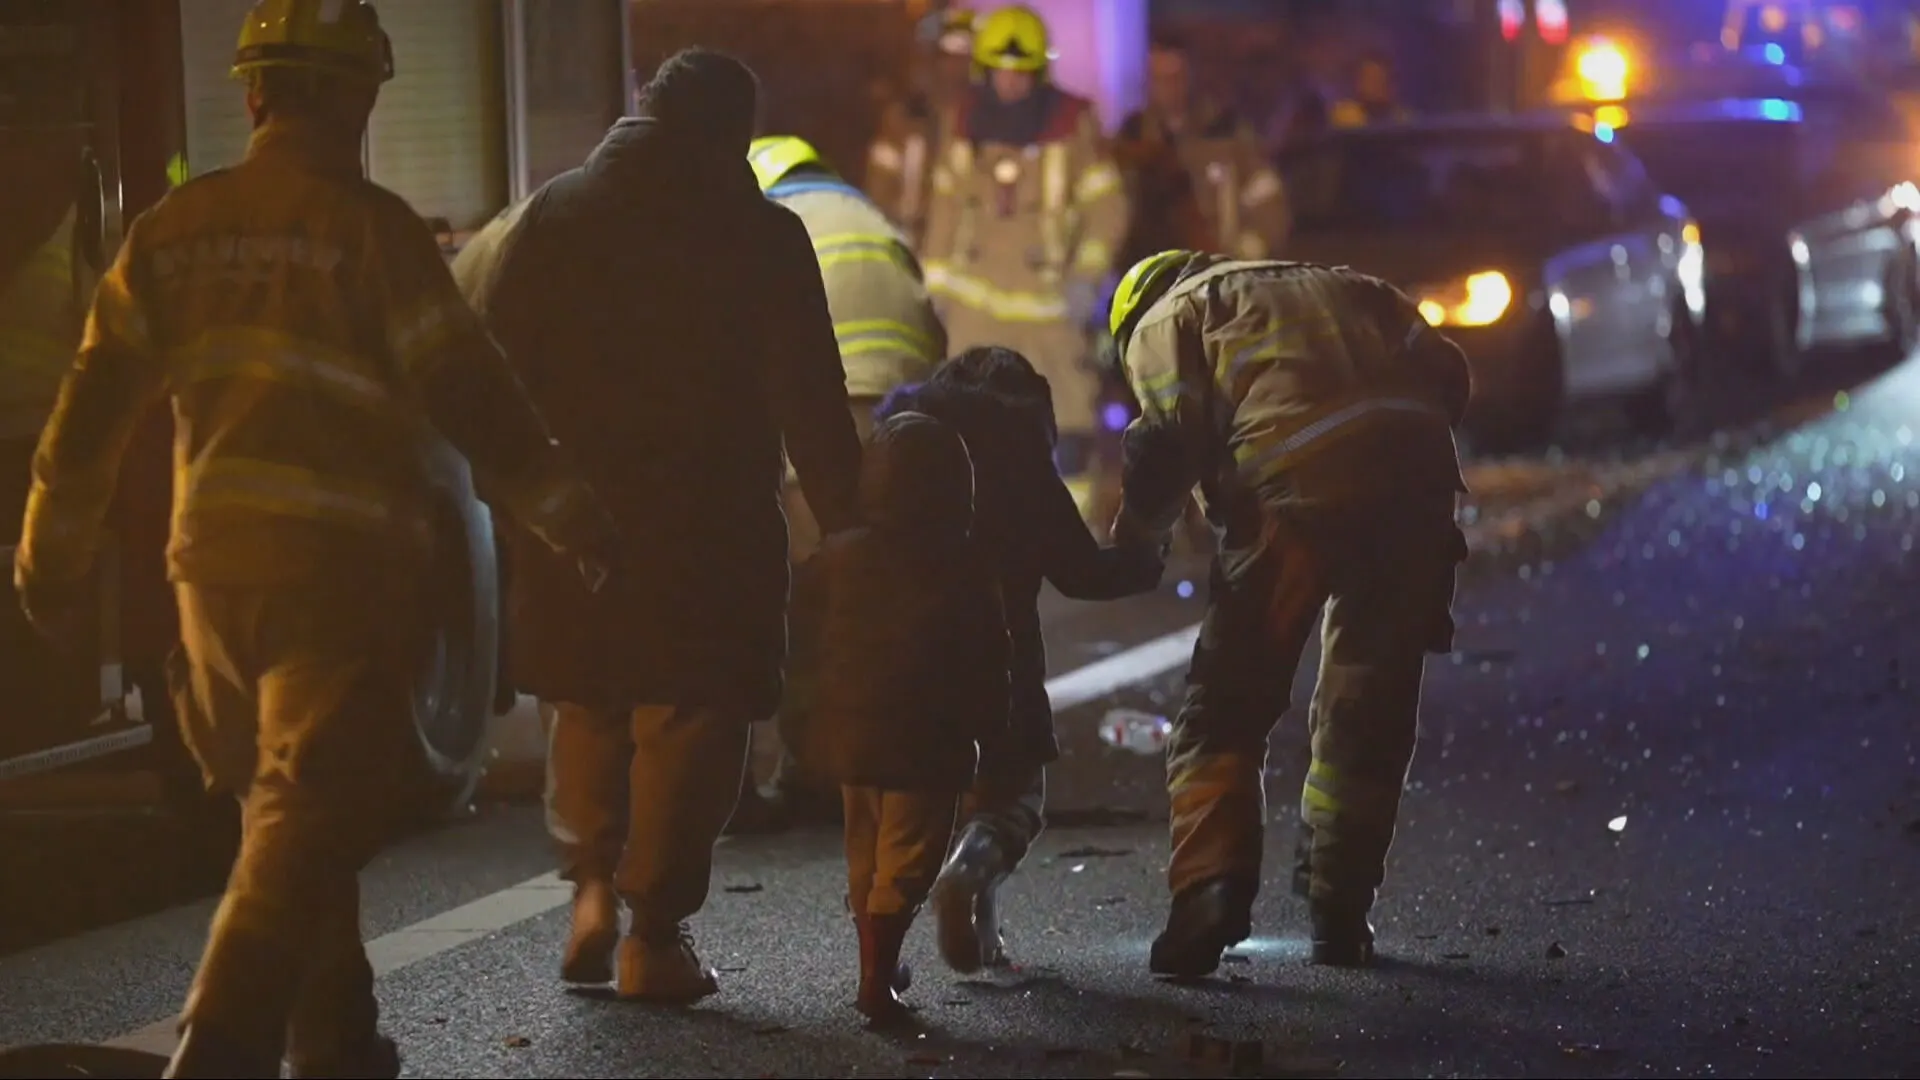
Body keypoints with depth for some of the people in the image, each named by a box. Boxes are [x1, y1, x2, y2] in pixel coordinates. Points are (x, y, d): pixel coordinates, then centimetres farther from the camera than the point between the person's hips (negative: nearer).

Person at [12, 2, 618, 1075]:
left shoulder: (173, 230, 9)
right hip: (340, 564, -6)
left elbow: (95, 401, 9)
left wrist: (54, 554, 17)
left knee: (287, 809, 18)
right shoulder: (369, 228, -8)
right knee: (315, 814, -7)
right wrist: (568, 510, -1)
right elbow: (470, 392, -9)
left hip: (212, 563, 6)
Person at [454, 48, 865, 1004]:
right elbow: (811, 405, -6)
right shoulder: (761, 237, -4)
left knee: (586, 708, 21)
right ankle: (654, 932, 5)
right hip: (707, 526, -3)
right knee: (686, 721, 5)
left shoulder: (547, 217, 4)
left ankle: (591, 884, 10)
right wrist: (846, 524, 0)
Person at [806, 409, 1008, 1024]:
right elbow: (988, 666, -4)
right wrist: (989, 736, 5)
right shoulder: (963, 571, -8)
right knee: (905, 864, -2)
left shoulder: (838, 557, 0)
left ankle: (876, 966, 29)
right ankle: (878, 981, -10)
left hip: (850, 737, 4)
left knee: (865, 858, 18)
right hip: (928, 744, -4)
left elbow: (813, 647, 10)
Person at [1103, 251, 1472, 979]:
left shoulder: (1168, 318, 19)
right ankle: (1339, 911, 17)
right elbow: (1445, 371, 23)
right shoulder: (1339, 287, 35)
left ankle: (1211, 885, -14)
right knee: (1367, 709, 16)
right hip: (1415, 476, 5)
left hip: (1291, 489, -4)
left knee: (1225, 707, 3)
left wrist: (1133, 541, 10)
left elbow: (1170, 435, 0)